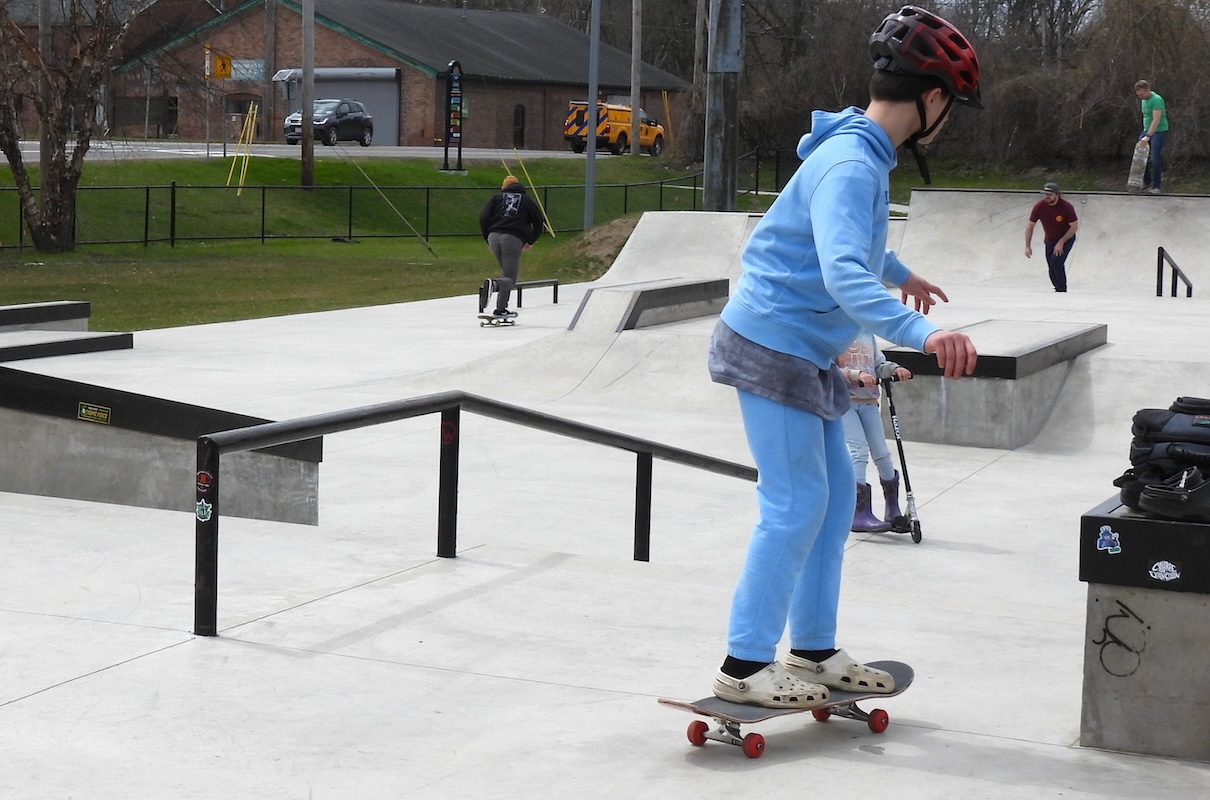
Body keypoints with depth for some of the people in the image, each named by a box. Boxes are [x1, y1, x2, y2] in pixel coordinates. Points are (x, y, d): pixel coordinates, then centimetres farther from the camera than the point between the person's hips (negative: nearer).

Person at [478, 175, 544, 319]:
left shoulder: (497, 197, 19)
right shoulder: (527, 200, 18)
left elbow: (483, 218, 8)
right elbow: (538, 223, 16)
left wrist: (487, 239, 17)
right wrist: (529, 242, 28)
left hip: (494, 237, 3)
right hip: (513, 239, -3)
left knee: (507, 272, 19)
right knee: (510, 278, -2)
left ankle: (502, 308, 8)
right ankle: (493, 284, -36)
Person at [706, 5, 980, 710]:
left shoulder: (863, 155, 10)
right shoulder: (851, 166, -22)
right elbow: (842, 273, -37)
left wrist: (900, 274, 50)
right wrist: (921, 332, -49)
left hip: (806, 353, 10)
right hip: (774, 345, -10)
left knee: (835, 494, 13)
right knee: (796, 507, -8)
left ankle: (813, 650, 22)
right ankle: (745, 666, -1)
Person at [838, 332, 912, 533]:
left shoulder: (867, 333, 13)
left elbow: (879, 364, 14)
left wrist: (895, 369, -7)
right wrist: (856, 375, -26)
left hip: (868, 401, 6)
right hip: (843, 401, -6)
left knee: (881, 452, 4)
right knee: (859, 450, -16)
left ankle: (893, 512, 18)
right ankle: (860, 514, -13)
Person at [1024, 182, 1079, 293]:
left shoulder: (1067, 207, -25)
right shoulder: (1039, 206, -16)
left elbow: (1074, 227, -18)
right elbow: (1030, 226, -7)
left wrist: (1061, 242, -21)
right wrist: (1027, 246, -10)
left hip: (1066, 239, -4)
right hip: (1050, 241, 4)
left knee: (1056, 261, -24)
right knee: (1052, 267, 5)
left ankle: (1062, 290, -12)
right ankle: (1058, 289, 27)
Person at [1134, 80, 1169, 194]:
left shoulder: (1156, 100, -21)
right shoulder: (1143, 99, 7)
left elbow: (1156, 120, -28)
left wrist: (1148, 136, -34)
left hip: (1159, 132, -8)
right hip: (1147, 130, 8)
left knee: (1155, 159, -8)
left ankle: (1156, 187, -1)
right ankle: (1146, 180, 14)